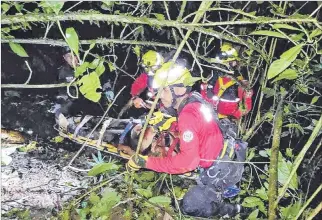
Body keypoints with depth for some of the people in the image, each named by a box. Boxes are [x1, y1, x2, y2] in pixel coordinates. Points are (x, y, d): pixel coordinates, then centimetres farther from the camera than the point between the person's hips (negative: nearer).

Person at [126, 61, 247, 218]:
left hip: (222, 170, -9)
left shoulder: (188, 116, -28)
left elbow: (187, 161, -34)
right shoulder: (194, 99, -2)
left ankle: (230, 210, 16)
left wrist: (146, 162, -32)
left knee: (189, 207, 6)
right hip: (227, 156, 9)